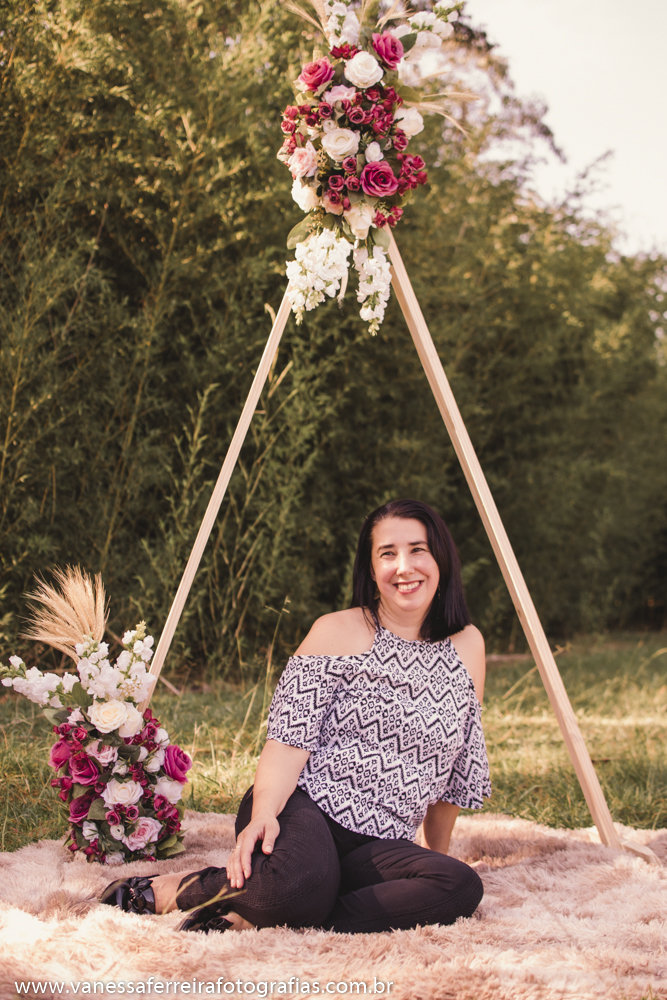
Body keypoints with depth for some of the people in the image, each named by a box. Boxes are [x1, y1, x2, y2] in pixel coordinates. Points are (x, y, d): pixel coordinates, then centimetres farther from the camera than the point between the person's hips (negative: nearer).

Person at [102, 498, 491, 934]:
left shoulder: (466, 646, 12)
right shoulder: (338, 632, 1)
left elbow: (458, 770, 21)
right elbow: (290, 738, -7)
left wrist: (437, 850, 25)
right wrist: (263, 814, -24)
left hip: (377, 846, 5)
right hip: (306, 805, -5)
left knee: (462, 887, -29)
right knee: (294, 885, -40)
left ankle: (255, 917, -21)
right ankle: (175, 888, -7)